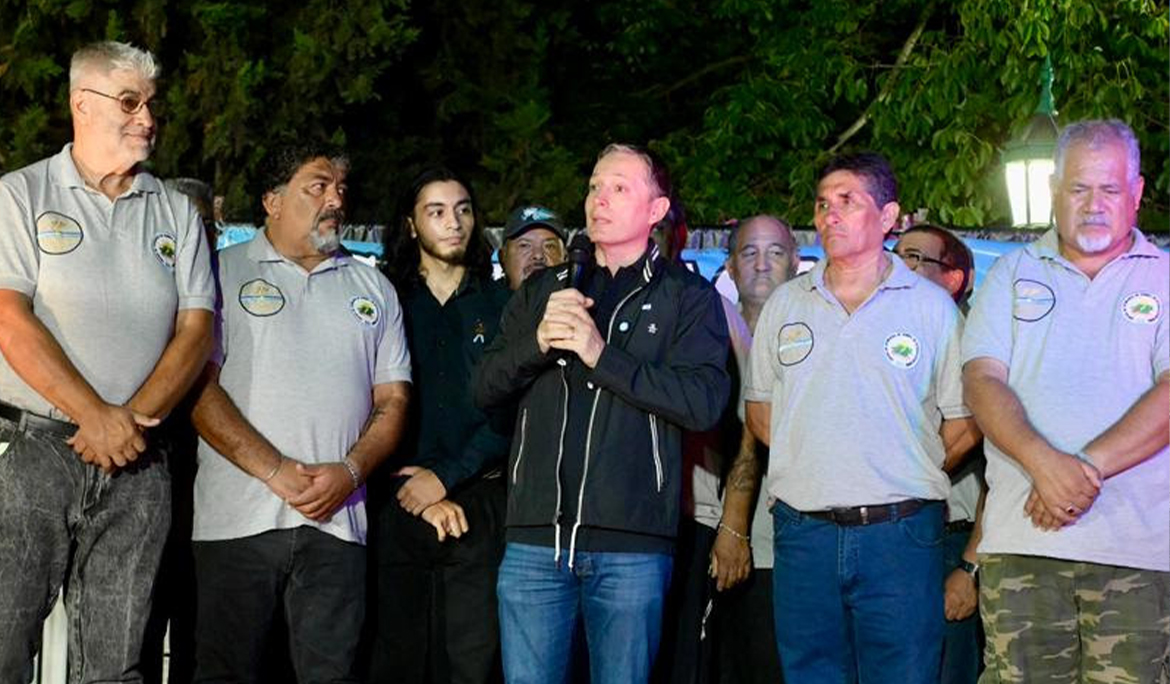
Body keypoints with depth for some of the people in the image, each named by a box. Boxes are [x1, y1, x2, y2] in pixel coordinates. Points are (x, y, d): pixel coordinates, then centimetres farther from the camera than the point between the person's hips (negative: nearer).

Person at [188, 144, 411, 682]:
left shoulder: (373, 289, 17)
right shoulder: (224, 273, 5)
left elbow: (393, 400, 13)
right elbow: (200, 387, -3)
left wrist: (348, 471, -6)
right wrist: (276, 471, -11)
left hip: (337, 520, 3)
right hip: (237, 517, -2)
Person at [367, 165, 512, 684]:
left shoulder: (501, 305, 9)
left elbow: (510, 410, 0)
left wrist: (446, 477, -9)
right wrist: (421, 494, -8)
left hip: (479, 506, 0)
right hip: (401, 502, 0)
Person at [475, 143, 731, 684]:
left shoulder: (686, 296, 5)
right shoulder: (543, 292, 18)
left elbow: (704, 402, -10)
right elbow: (485, 389, 11)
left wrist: (602, 355, -15)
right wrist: (538, 342, -9)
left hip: (630, 544, -3)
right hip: (535, 538, 3)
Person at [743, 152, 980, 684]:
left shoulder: (932, 306, 3)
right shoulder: (784, 304, 12)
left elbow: (963, 425, 5)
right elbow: (760, 408, 19)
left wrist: (905, 477, 2)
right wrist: (809, 468, 9)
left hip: (900, 536, -3)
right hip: (803, 535, 3)